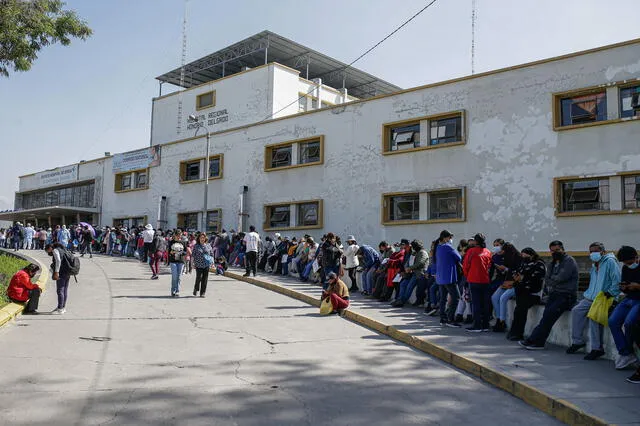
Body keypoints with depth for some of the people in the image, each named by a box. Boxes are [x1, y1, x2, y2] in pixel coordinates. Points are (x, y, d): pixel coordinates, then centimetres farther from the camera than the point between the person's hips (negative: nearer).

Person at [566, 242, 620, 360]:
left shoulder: (610, 262, -8)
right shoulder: (594, 266, 20)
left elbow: (617, 282, -16)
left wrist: (610, 293, -20)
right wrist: (586, 294, 19)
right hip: (591, 298, 9)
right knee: (576, 310, -2)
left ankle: (597, 348, -19)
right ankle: (577, 341, 7)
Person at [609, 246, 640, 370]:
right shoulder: (625, 268, 11)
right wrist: (623, 288, -4)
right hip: (628, 299, 6)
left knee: (628, 322, -29)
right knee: (613, 321, -16)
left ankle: (627, 352, -6)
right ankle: (626, 354, -11)